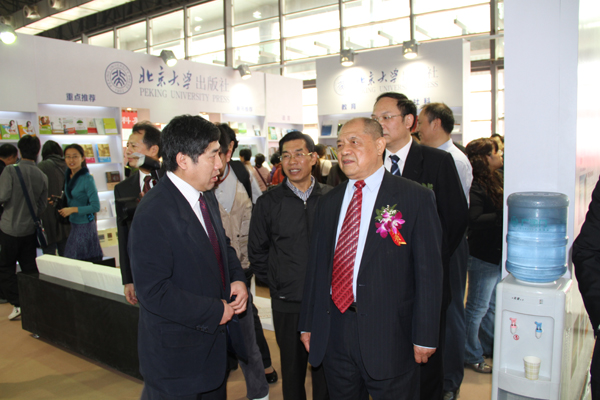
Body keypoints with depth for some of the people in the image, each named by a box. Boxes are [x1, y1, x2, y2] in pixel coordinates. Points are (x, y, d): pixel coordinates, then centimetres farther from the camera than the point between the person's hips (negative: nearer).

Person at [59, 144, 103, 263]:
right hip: (72, 225, 7)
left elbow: (95, 207, -17)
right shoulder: (68, 176, 8)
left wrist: (72, 209, -17)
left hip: (85, 225, -7)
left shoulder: (87, 179, -14)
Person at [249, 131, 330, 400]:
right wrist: (274, 283, 1)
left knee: (325, 370, 13)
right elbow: (256, 252, 6)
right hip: (287, 304, 0)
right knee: (292, 371, 14)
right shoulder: (268, 202, -1)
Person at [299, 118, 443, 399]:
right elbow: (316, 266, 11)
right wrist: (308, 324, 11)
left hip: (389, 336, -4)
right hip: (333, 335, 5)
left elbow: (429, 271, -7)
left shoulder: (416, 198, -6)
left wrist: (425, 337, -9)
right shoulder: (328, 203, 9)